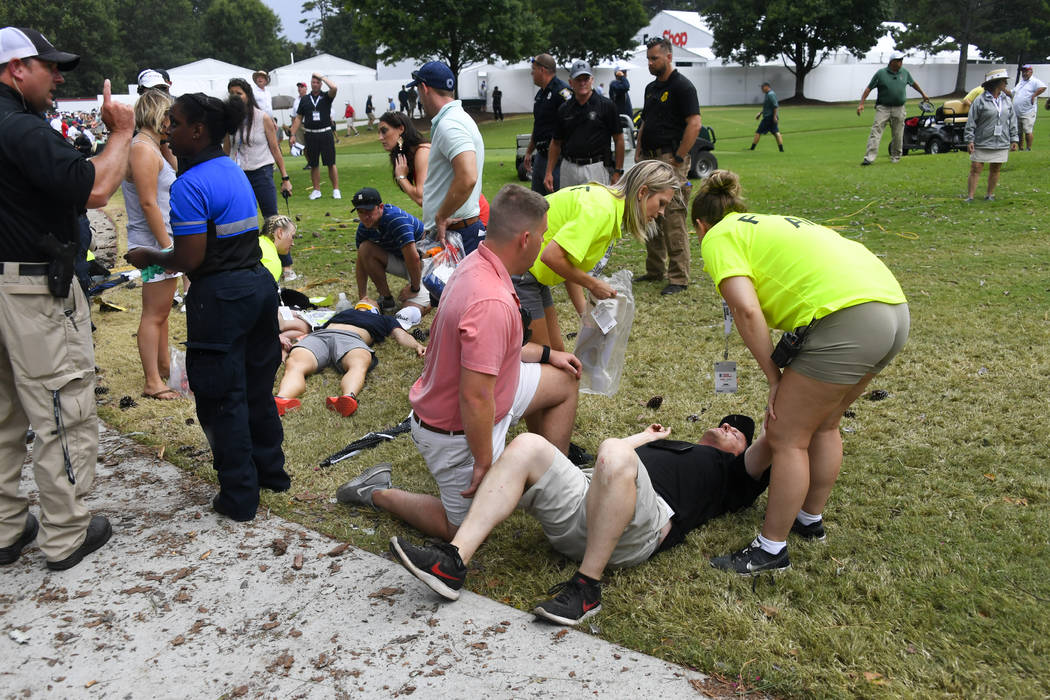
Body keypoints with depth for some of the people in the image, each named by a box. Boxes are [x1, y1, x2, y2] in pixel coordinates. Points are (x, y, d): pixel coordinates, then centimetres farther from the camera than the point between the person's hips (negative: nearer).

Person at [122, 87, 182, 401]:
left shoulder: (152, 147, 14)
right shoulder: (143, 149, -17)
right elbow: (148, 202, -21)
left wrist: (166, 144, 10)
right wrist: (167, 246, -21)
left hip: (164, 240, 10)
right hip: (153, 242, -10)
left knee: (161, 310, 19)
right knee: (154, 314, -5)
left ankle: (163, 366, 32)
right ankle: (152, 382, 2)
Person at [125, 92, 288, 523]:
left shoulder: (189, 185, -17)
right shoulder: (234, 171, 11)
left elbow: (189, 260, -20)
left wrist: (148, 258, -3)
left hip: (220, 297, -9)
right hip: (258, 283, 9)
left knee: (223, 399, 4)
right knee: (257, 388, 20)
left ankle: (239, 498, 14)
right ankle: (271, 471, 34)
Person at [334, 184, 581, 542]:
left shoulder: (476, 264, -5)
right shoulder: (492, 303, -35)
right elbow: (474, 398, -34)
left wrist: (545, 354, 14)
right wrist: (484, 462, -21)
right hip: (456, 432, -9)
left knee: (563, 380, 16)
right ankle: (378, 493, 18)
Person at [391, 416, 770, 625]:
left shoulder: (729, 471, 27)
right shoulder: (670, 447, 43)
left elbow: (768, 448, 10)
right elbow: (607, 458, 42)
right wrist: (646, 437, 53)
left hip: (639, 527, -6)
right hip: (585, 492, 7)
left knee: (615, 455, -37)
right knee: (528, 446, -17)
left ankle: (587, 586, -28)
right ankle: (454, 562, -31)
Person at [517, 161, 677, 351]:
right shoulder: (601, 208, -22)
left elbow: (570, 263, 12)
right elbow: (551, 256, -29)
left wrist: (584, 311, 4)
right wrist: (592, 284, -16)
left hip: (533, 275, 10)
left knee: (556, 352, 13)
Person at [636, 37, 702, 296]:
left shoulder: (682, 86, -8)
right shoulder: (651, 88, 18)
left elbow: (694, 124, -15)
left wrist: (677, 159, -18)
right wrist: (640, 155, 14)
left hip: (671, 160, -9)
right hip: (650, 159, 9)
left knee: (674, 219, -10)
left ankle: (679, 278, -5)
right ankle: (655, 270, 22)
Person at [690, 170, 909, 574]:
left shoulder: (719, 238, 7)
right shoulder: (773, 223, 31)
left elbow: (746, 310, -10)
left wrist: (774, 378, -1)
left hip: (847, 319, -9)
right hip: (895, 309, 9)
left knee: (787, 438, 4)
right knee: (822, 426, 25)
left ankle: (771, 550, 15)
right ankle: (810, 518, 40)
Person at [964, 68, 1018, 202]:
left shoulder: (1007, 101, 10)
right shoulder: (980, 101, -6)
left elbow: (1012, 121, 15)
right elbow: (971, 122, -6)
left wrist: (1014, 139, 10)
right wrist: (969, 140, -11)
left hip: (1001, 144, 5)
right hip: (982, 144, -5)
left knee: (995, 170, 10)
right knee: (975, 170, -5)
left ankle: (990, 195, 22)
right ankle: (969, 197, -1)